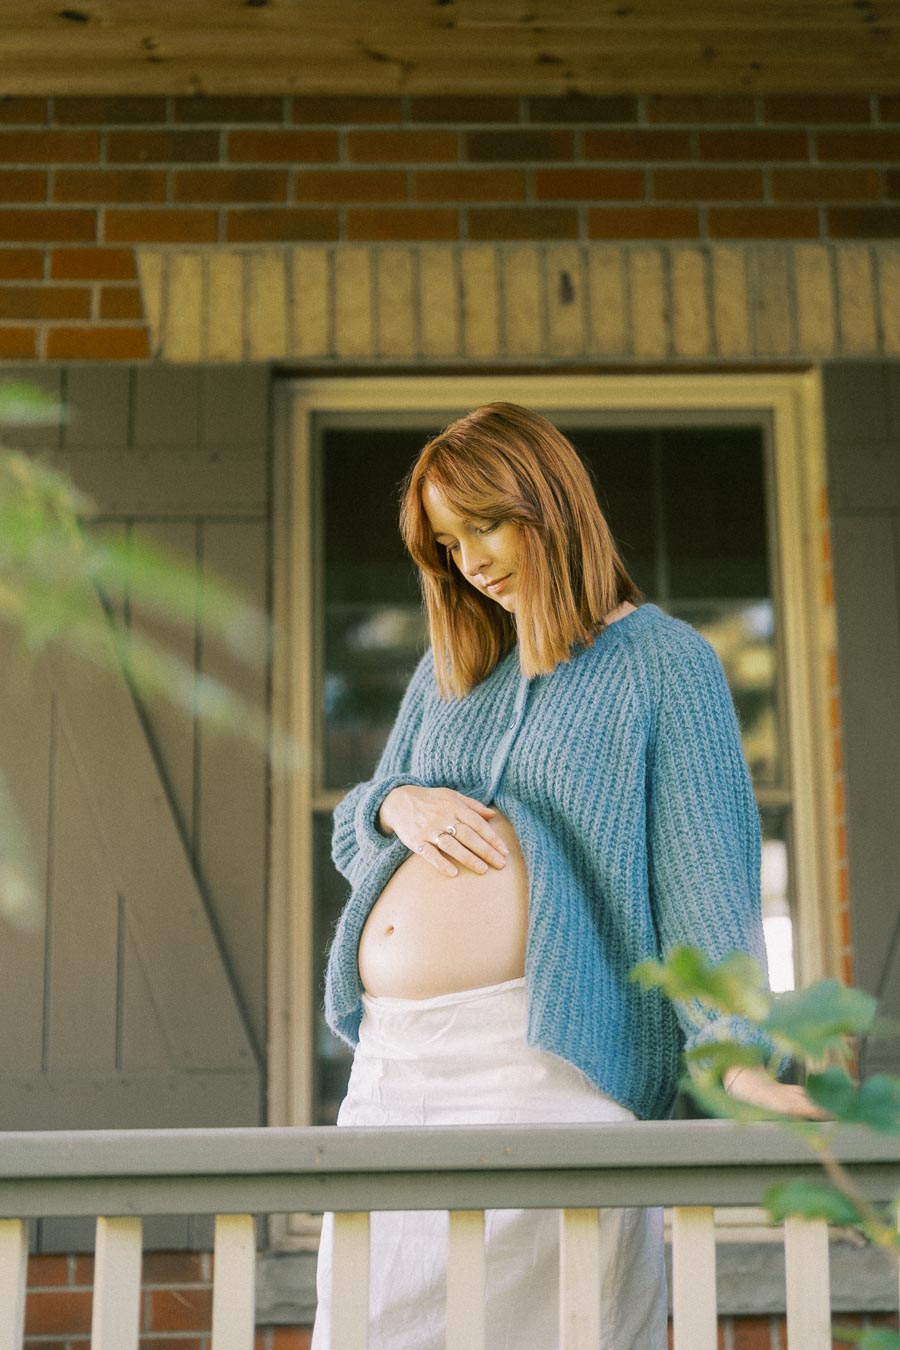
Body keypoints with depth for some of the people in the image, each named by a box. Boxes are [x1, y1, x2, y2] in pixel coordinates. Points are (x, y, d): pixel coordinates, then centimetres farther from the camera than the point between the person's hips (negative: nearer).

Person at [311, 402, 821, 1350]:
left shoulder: (665, 662, 2)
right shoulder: (448, 671, 20)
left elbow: (706, 873, -7)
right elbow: (349, 836, 23)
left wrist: (732, 1055, -19)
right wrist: (398, 804, -1)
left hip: (538, 1055, -6)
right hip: (391, 1059, 6)